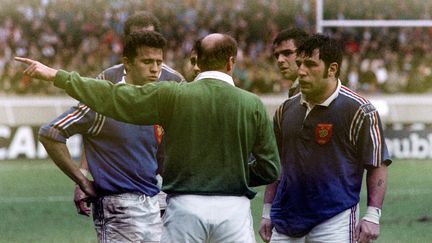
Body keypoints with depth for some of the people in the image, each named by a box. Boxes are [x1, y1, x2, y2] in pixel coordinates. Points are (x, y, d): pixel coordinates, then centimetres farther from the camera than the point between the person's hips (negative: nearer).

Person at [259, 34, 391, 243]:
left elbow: (377, 166, -5)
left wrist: (372, 216, -11)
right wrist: (267, 213, 16)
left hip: (335, 221, -5)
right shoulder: (286, 110, 11)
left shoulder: (358, 110, -5)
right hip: (286, 223, 5)